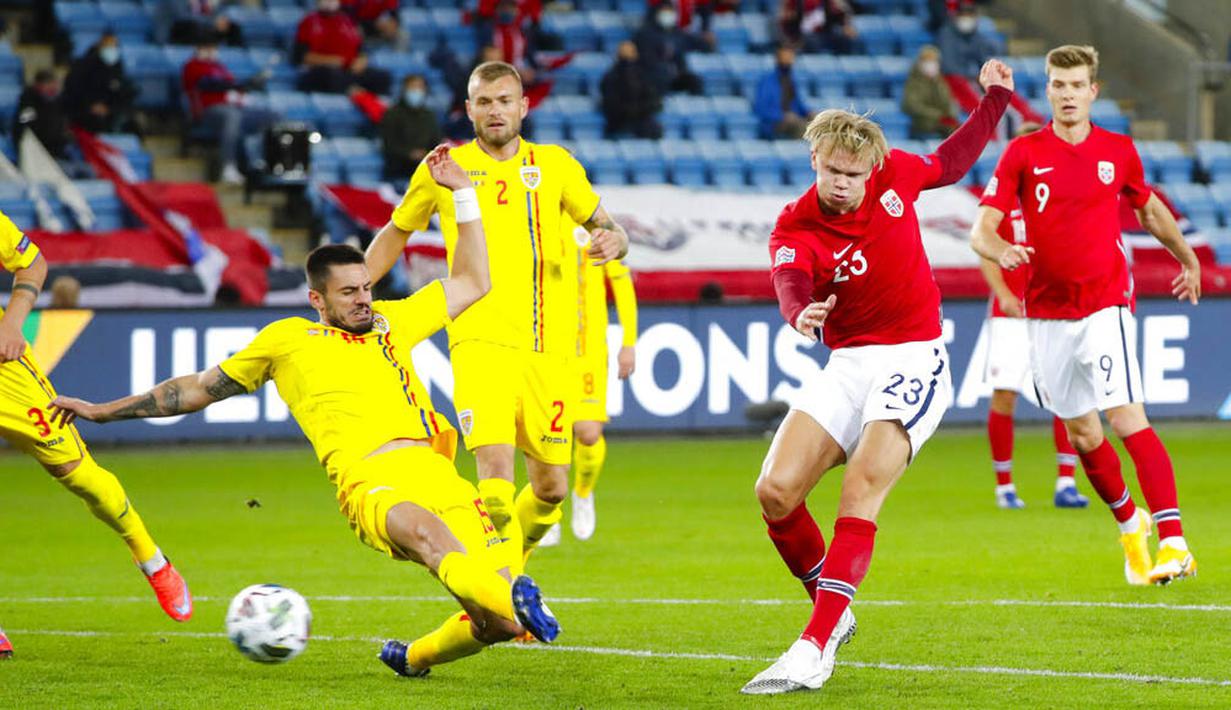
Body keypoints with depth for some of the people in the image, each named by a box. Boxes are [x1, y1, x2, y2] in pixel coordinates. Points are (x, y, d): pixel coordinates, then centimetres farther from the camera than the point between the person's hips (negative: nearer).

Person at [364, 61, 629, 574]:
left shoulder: (555, 164, 11)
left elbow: (607, 228, 15)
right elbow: (395, 233, 22)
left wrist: (612, 241, -10)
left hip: (548, 347, 3)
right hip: (481, 341, -3)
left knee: (551, 488, 6)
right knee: (496, 468, -23)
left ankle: (508, 567, 33)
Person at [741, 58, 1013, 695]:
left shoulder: (895, 175, -2)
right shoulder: (793, 230, -8)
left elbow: (950, 163, 22)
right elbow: (791, 282, -31)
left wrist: (995, 99, 17)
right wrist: (801, 313, -54)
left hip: (915, 360, -2)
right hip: (847, 364, 2)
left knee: (862, 483, -23)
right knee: (775, 491, -11)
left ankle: (815, 649, -28)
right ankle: (831, 610, 15)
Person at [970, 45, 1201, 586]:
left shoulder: (1118, 151, 3)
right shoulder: (1023, 154, -1)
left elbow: (1149, 208, 23)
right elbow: (981, 230, -6)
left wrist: (1187, 258, 35)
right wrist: (1000, 249, -29)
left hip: (1105, 303, -2)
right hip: (1047, 313, 2)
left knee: (1127, 418, -18)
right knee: (1082, 434, 9)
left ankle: (1173, 542, -23)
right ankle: (1129, 525, 33)